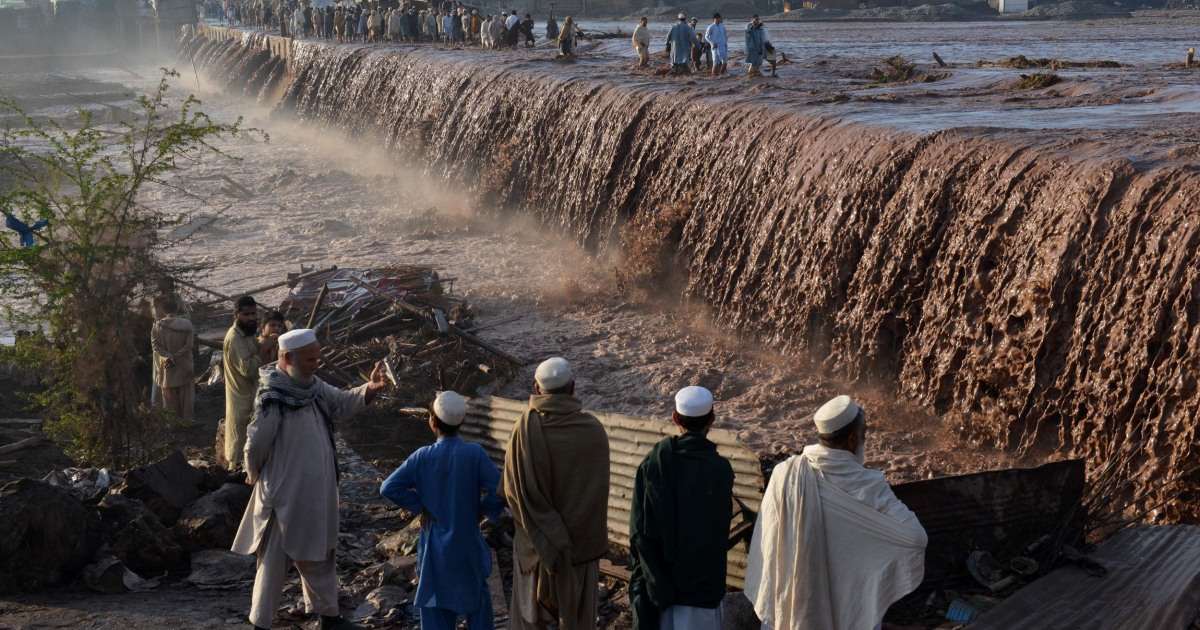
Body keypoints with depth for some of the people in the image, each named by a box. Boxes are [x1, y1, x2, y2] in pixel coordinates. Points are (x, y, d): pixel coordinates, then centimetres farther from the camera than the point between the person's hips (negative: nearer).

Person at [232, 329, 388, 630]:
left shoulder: (313, 386, 0)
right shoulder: (272, 399, -26)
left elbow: (343, 404, 1)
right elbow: (255, 446, -19)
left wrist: (371, 387, -19)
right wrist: (255, 477, -1)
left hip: (317, 490, 8)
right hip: (287, 492, -8)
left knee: (320, 554, 20)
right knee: (275, 561, 6)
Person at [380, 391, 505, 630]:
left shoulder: (422, 457, -12)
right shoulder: (475, 454, -15)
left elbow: (389, 488, -13)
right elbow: (499, 490, -18)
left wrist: (420, 506, -4)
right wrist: (483, 509, 0)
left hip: (435, 547, 0)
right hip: (468, 544, 0)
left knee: (436, 605, 11)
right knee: (476, 595, 17)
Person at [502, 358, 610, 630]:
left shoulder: (526, 428, -15)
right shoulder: (593, 429, -12)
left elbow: (512, 488, -12)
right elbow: (600, 487, -3)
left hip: (536, 539, -1)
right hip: (582, 538, 1)